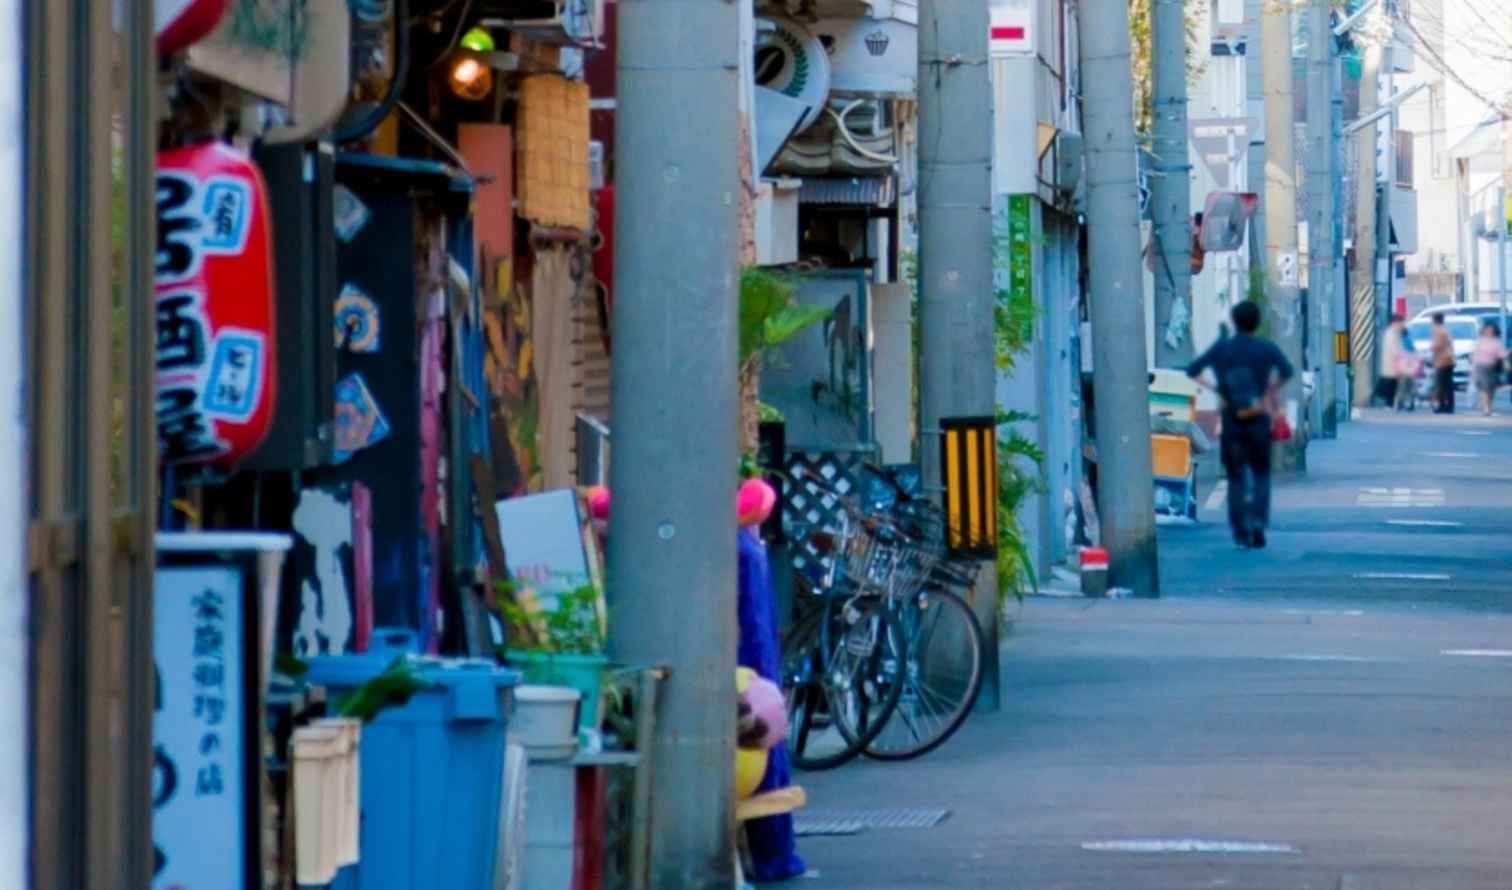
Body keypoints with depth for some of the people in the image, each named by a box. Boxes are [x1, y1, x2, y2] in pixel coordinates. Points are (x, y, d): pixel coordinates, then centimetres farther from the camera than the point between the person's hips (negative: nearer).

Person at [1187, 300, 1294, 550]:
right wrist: (1268, 393, -3)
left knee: (1236, 478, 8)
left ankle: (1241, 531, 2)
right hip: (1258, 420, -1)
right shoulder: (1266, 348, -1)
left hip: (1231, 420, 1)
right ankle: (1258, 522, -12)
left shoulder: (1221, 349, 2)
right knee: (1261, 475, 9)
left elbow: (1193, 371, -4)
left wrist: (1217, 392, -4)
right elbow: (1287, 371, -15)